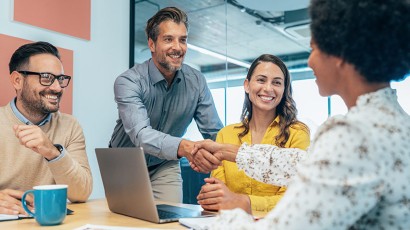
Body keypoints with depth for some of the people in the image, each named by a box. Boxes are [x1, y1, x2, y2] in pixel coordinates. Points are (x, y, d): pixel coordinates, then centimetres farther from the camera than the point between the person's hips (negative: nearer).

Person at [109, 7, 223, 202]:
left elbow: (215, 132, -11)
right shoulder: (128, 82, -23)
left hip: (165, 166, 2)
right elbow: (140, 134, -39)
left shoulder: (196, 81, -12)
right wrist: (184, 148, -58)